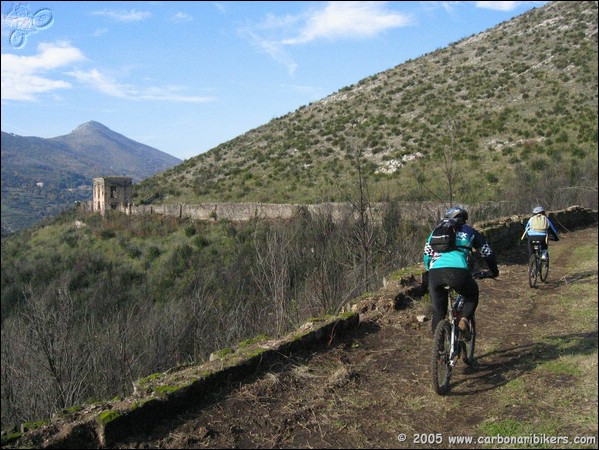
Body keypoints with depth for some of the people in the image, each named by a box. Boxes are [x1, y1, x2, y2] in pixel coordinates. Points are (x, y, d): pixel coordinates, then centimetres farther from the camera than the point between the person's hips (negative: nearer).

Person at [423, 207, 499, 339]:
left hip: (435, 272, 2)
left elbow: (426, 254, 32)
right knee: (472, 295, 28)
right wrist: (494, 270, 48)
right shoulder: (469, 231, 25)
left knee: (438, 311, 17)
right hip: (458, 271, -2)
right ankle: (464, 320, 5)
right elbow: (487, 251, 33)